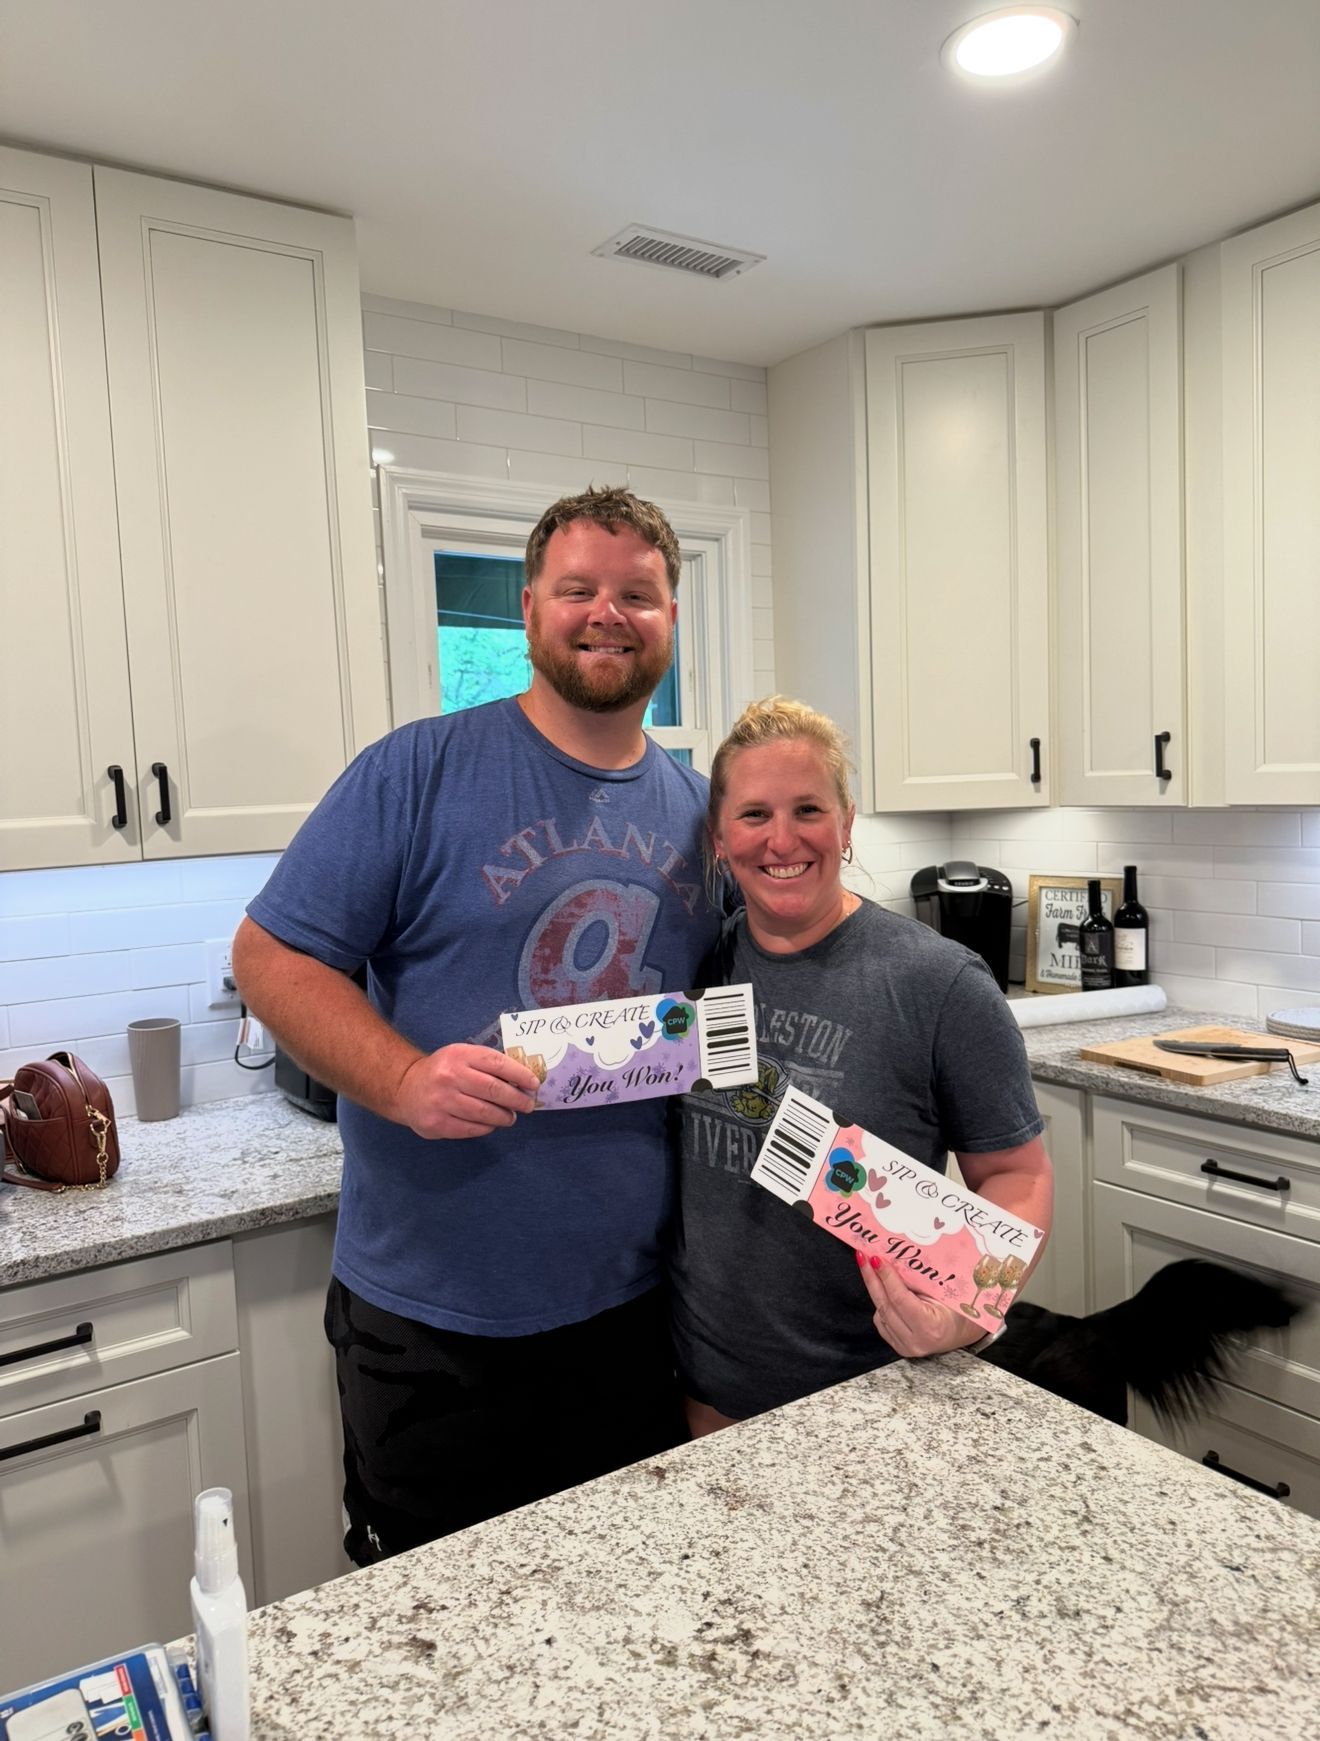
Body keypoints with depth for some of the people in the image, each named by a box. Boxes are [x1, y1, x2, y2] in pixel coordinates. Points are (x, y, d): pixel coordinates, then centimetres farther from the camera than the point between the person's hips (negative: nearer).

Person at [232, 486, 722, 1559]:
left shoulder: (699, 808, 5)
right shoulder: (419, 774, -10)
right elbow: (271, 956, -11)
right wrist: (403, 1079, -26)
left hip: (635, 1308, 4)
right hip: (433, 1320, -3)